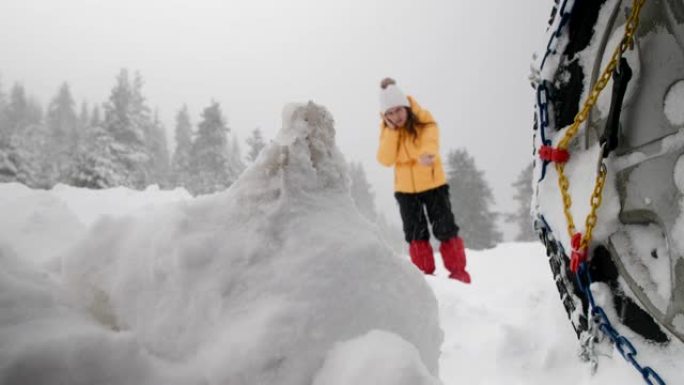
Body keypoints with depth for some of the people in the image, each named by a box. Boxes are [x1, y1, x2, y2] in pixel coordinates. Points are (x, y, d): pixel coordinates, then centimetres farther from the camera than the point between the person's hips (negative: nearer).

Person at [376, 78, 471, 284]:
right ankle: (425, 273, 18)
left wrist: (427, 155, -55)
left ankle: (458, 271, 13)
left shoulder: (425, 121, -13)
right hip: (405, 189, 3)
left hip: (433, 183, -3)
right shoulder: (387, 129, -4)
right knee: (415, 234, 7)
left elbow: (431, 144, -32)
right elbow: (385, 160, -14)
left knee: (445, 229, 2)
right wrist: (391, 131, -22)